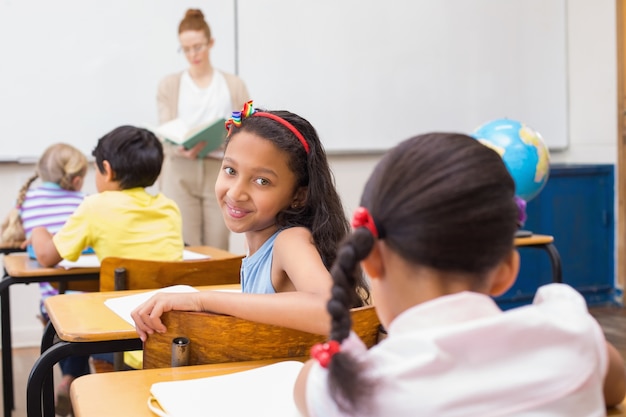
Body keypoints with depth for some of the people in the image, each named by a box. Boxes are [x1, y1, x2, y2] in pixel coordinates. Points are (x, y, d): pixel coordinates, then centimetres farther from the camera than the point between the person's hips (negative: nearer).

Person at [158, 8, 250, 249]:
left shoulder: (234, 85, 12)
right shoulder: (169, 86, 11)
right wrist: (184, 149, -19)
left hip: (220, 174, 0)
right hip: (180, 174, 0)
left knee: (217, 252, -2)